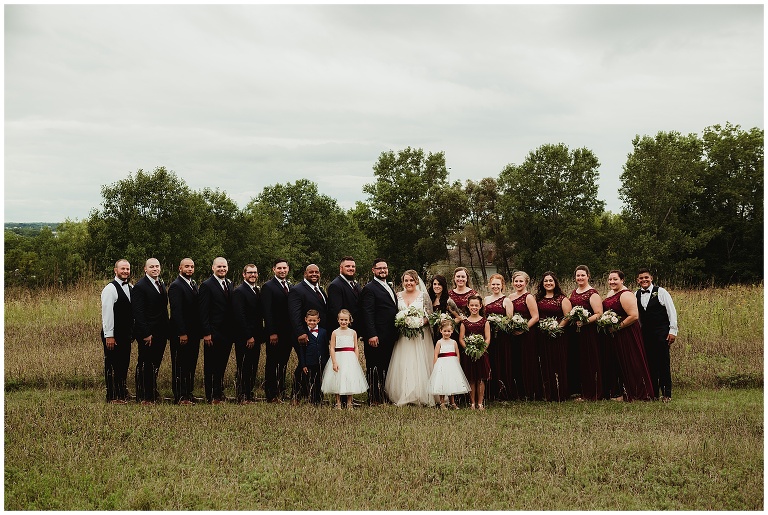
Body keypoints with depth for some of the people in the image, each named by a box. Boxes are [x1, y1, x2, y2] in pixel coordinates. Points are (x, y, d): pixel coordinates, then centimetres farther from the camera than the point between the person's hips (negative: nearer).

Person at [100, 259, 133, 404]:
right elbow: (107, 313, -15)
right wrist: (109, 336, -18)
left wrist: (133, 332, 14)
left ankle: (123, 394, 20)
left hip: (126, 334, 8)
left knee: (124, 365, 12)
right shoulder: (110, 289, -11)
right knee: (112, 366, -1)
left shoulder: (131, 288, 13)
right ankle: (112, 397, 4)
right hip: (113, 335, -7)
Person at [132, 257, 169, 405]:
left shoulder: (161, 284, 14)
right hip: (147, 333, -7)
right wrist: (146, 334, -19)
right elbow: (138, 313, -16)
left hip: (161, 332, 7)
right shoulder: (140, 287, -12)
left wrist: (166, 330, 10)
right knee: (144, 364, 1)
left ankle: (153, 392, 25)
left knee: (155, 363, 14)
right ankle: (143, 396, 8)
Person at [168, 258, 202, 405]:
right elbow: (176, 311, -16)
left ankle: (188, 392, 18)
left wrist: (200, 331, 9)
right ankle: (180, 396, 3)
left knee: (191, 364, 11)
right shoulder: (176, 286, -10)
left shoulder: (194, 285, 15)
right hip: (181, 333, -8)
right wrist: (182, 333, -20)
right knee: (180, 365, -1)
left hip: (194, 332, 8)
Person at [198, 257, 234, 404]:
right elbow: (203, 312, -11)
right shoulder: (207, 285, -9)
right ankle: (211, 396, 9)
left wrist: (233, 330, 9)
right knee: (210, 366, 3)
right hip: (213, 333, -6)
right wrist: (206, 333, -16)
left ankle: (219, 393, 23)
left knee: (221, 365, 13)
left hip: (227, 333, 6)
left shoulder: (229, 284, 12)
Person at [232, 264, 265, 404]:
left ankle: (249, 393, 19)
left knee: (253, 367, 11)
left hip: (255, 337, 8)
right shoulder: (239, 292, -10)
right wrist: (249, 337, -18)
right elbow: (239, 317, -16)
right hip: (244, 338, -8)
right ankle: (242, 397, 5)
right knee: (243, 368, -1)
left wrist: (260, 336, 10)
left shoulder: (258, 292, 16)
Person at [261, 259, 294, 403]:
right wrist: (272, 333, -17)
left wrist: (294, 332, 7)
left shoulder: (290, 287, 15)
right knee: (272, 364, 1)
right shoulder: (268, 287, -6)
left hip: (288, 332, 6)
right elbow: (267, 312, -11)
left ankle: (281, 392, 16)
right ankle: (271, 395, 5)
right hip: (274, 334, -6)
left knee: (283, 364, 10)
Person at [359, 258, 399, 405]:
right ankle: (374, 400, 1)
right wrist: (371, 335, -22)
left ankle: (384, 397, 19)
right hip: (376, 337, -8)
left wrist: (396, 333, 15)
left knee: (385, 368, 12)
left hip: (390, 336, 8)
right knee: (374, 368, -3)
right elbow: (367, 314, -15)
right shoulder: (369, 288, -8)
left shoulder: (389, 287, 20)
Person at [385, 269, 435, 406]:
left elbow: (430, 316, 0)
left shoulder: (424, 295, 2)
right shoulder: (398, 295, 10)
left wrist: (420, 323, -16)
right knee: (402, 366, -2)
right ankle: (402, 396, 3)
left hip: (420, 335, -2)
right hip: (402, 336, 2)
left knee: (419, 365, -4)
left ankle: (422, 396, 3)